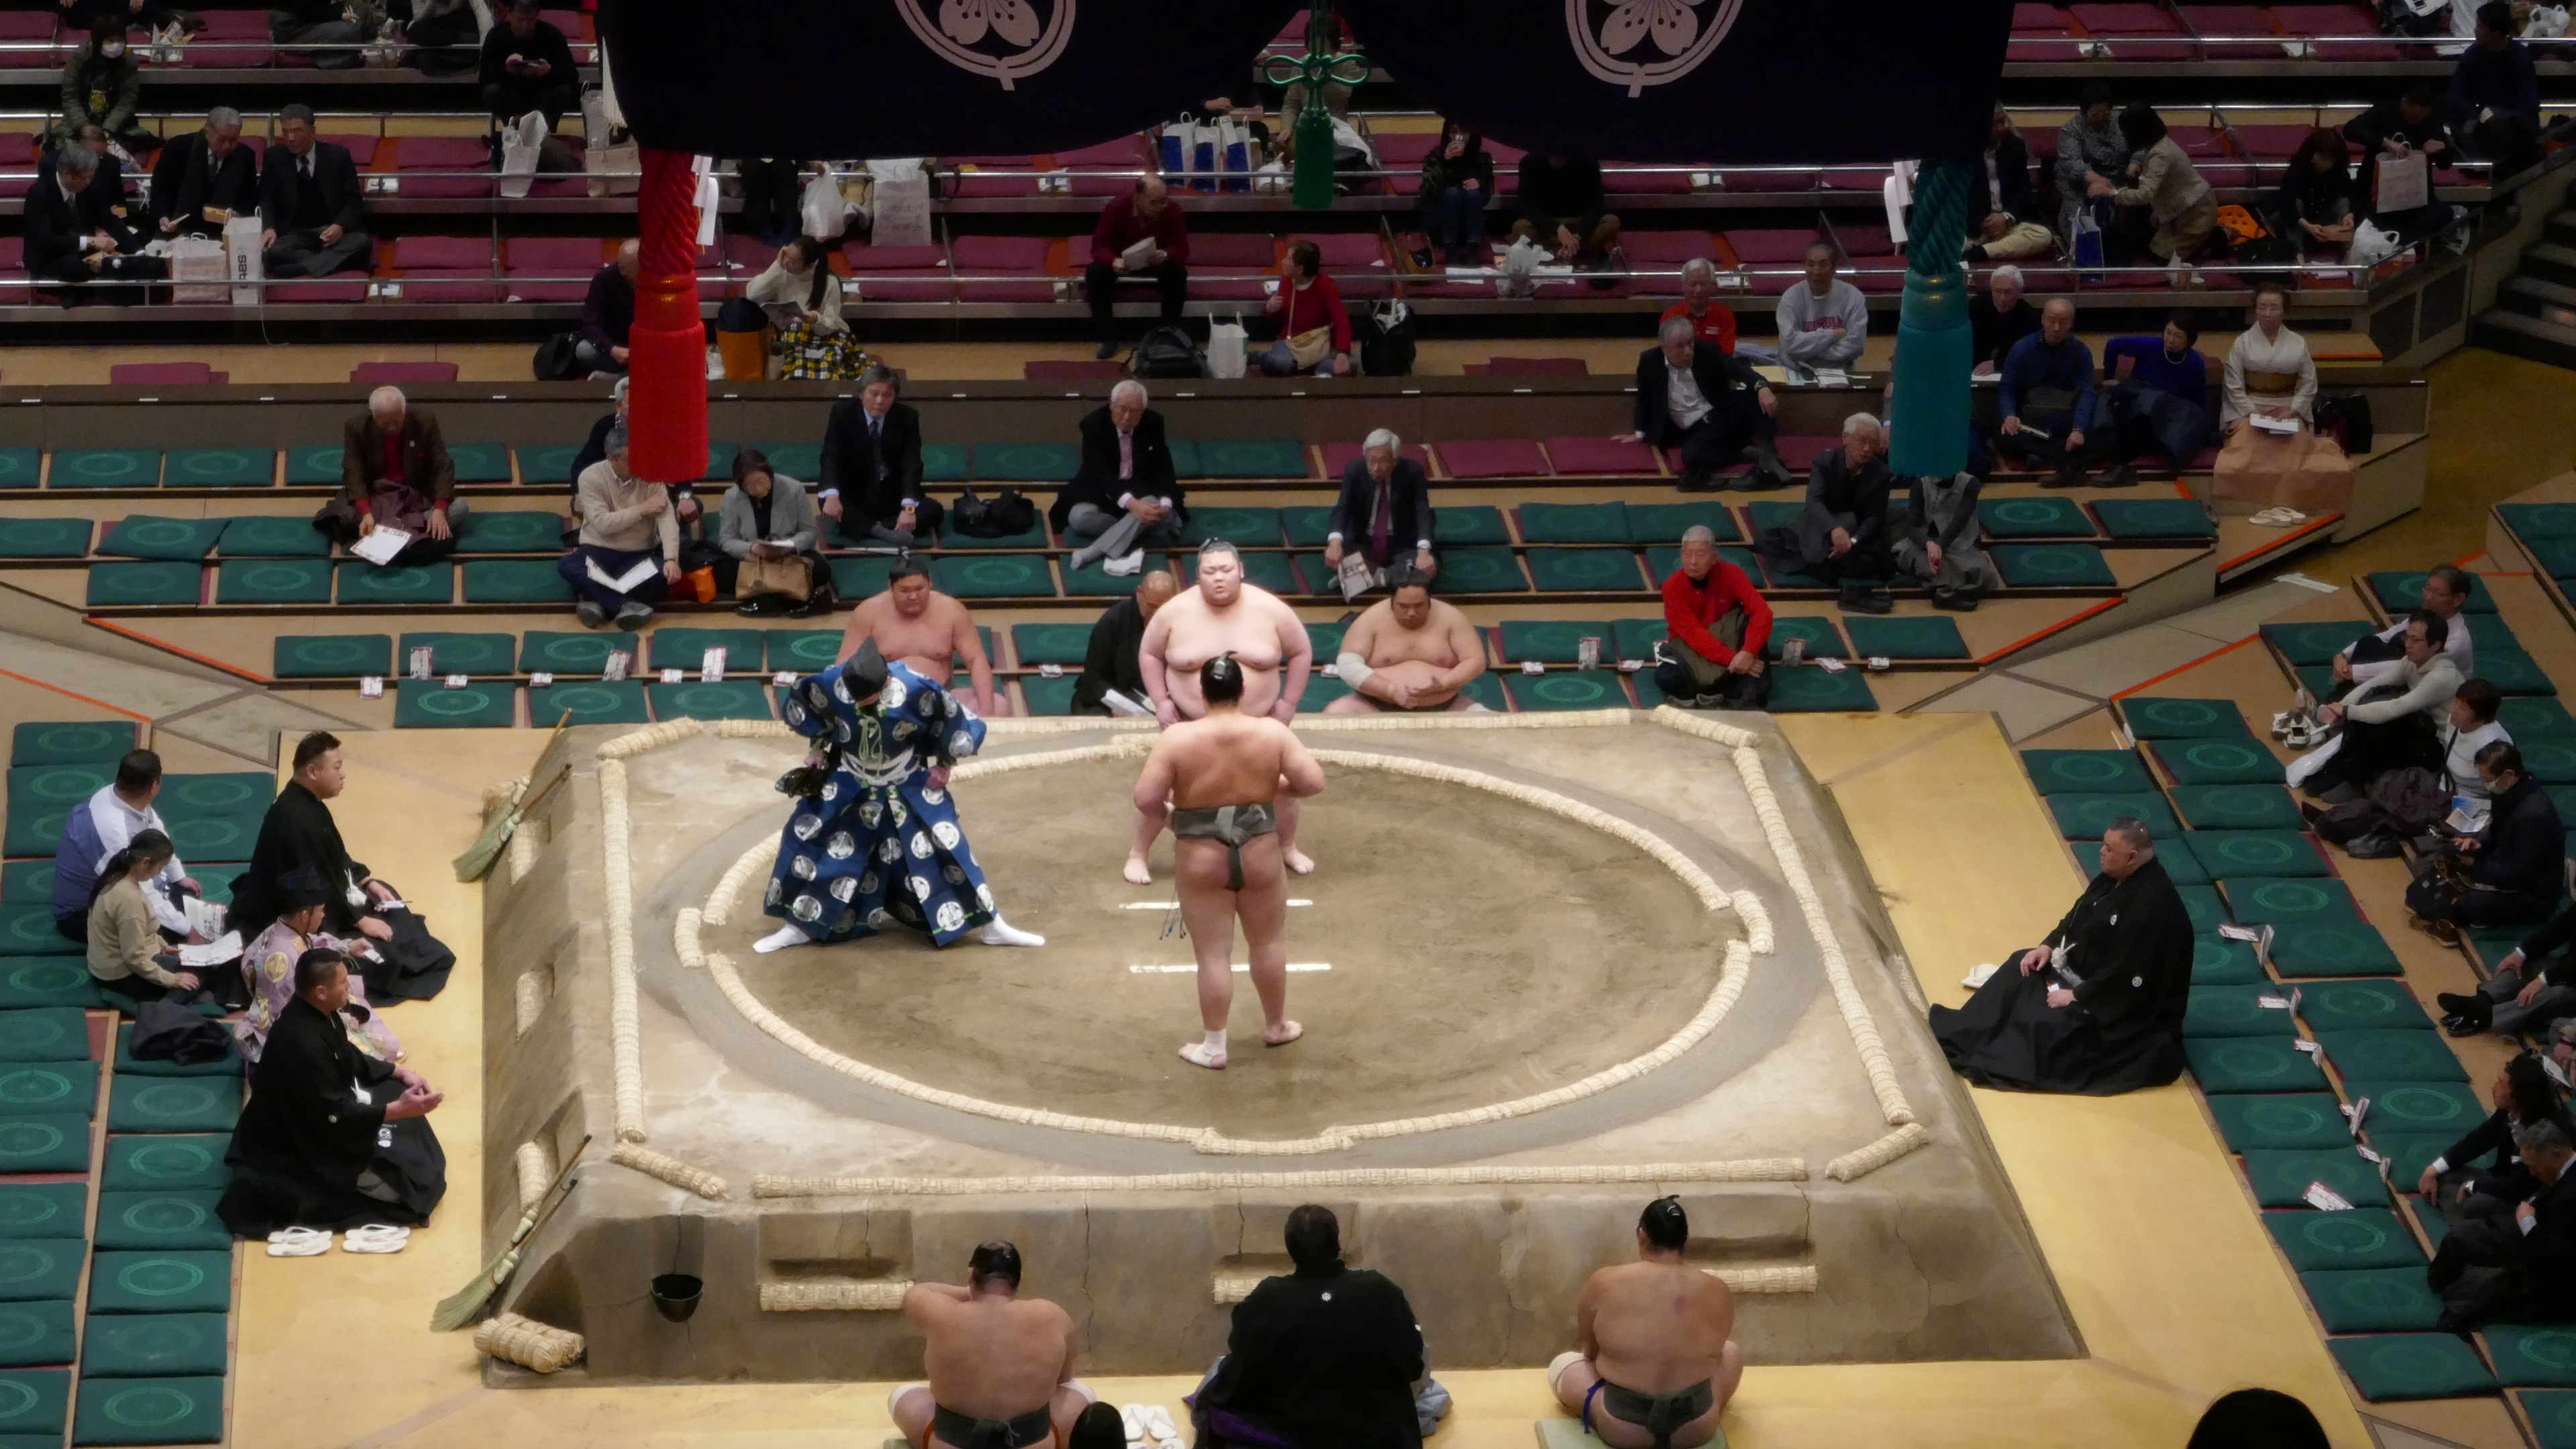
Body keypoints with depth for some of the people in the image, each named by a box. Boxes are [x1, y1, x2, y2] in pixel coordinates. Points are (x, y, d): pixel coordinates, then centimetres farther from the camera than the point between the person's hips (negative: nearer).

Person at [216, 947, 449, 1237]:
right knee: (406, 1180, -12)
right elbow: (334, 1116, -28)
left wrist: (399, 1072, 3)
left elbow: (350, 1060, 12)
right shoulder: (302, 1044, -35)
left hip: (323, 1111, 10)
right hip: (303, 1146, -10)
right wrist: (397, 1110, -28)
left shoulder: (316, 1011, -6)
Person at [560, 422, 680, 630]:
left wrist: (671, 559, -31)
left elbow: (666, 519, -16)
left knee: (667, 573, -32)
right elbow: (602, 523, -19)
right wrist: (641, 510, -18)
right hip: (600, 552, -1)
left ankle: (599, 601, -33)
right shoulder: (591, 477, -10)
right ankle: (628, 605, -40)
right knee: (567, 567, -33)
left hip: (641, 556, 1)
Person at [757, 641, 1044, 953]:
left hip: (909, 788, -2)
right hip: (850, 785, 2)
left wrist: (943, 763, -6)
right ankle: (796, 926, 11)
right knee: (807, 840, -4)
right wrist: (820, 746, 2)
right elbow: (795, 703, -2)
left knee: (941, 848, -4)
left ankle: (992, 925, 6)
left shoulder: (914, 691, -32)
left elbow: (963, 725, -16)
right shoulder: (831, 684, -27)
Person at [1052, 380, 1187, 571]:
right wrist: (1131, 503, -42)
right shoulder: (1094, 423, -15)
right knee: (1078, 518, -33)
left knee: (1153, 505, -35)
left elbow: (1164, 468, -3)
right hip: (1101, 493, -1)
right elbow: (1100, 472, -25)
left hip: (1143, 492, 1)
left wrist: (1165, 503, -26)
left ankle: (1094, 552, -42)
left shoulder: (1153, 423, -5)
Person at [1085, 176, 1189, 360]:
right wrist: (1114, 261, -47)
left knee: (1178, 272, -31)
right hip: (1121, 261, 0)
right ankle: (1108, 338, -19)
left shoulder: (1172, 211, -22)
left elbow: (1181, 248, -20)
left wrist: (1166, 255, -44)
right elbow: (1099, 246, -24)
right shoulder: (1116, 207, -25)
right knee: (1095, 272, -31)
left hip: (1157, 262, 0)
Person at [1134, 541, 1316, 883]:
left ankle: (1288, 849, 34)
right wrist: (1161, 701, -5)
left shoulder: (1270, 610, -11)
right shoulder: (1176, 612, -12)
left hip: (1258, 725, 1)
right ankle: (1137, 854, 20)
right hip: (1191, 726, -1)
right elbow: (1149, 653, 3)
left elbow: (1301, 652, 1)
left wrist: (1288, 702, -3)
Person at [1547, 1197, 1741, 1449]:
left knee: (1562, 1364, 27)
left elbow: (1589, 1350, 5)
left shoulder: (1604, 1284, -10)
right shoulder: (1718, 1292, -5)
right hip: (1697, 1429, 2)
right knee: (1731, 1352, 31)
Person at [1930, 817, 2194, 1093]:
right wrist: (2049, 945, -1)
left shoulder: (2153, 909, -33)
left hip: (2129, 1004, -10)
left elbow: (2126, 978, -31)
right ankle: (1959, 1036, 8)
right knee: (2022, 970, 8)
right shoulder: (2115, 877, -3)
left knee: (2049, 1024, -23)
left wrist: (2077, 996, -24)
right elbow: (2079, 916, 13)